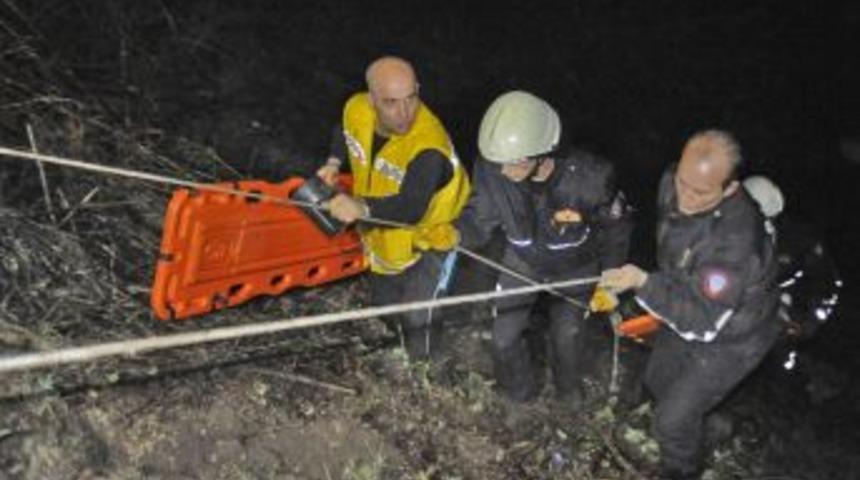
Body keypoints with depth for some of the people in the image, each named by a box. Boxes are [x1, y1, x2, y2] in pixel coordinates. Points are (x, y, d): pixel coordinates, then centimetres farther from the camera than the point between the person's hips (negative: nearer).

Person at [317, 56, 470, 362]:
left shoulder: (429, 148, -41)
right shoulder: (356, 110, -20)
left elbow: (411, 208, -54)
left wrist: (362, 208, -68)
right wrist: (334, 163, -4)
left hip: (427, 240, -6)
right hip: (382, 240, 7)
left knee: (417, 318, -12)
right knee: (384, 307, 27)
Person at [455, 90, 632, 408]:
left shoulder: (590, 177, -37)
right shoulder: (491, 169, -33)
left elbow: (616, 227, -17)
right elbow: (480, 219, -18)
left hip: (574, 269, -1)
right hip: (522, 263, 2)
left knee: (567, 337, 18)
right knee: (504, 338, 8)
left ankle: (569, 388, 55)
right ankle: (518, 393, 43)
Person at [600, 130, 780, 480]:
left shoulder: (735, 240, -44)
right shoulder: (673, 184, -21)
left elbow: (704, 321, -36)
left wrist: (644, 284, -41)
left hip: (728, 339, -7)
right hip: (687, 310, 7)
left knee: (673, 420, 3)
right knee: (658, 381, 27)